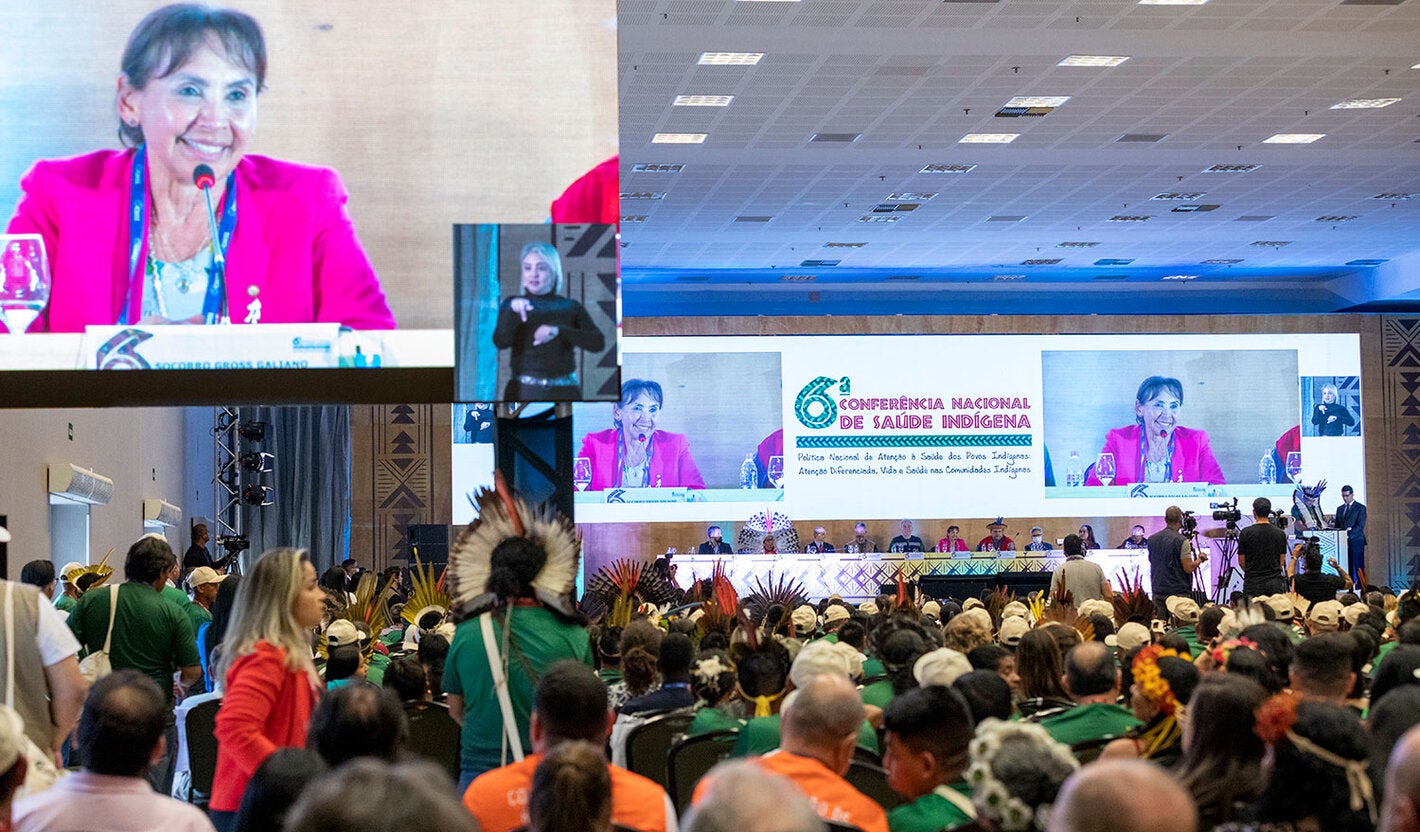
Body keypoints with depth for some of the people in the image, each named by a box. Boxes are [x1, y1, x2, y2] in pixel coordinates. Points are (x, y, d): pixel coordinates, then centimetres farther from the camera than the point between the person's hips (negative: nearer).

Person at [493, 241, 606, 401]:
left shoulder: (571, 308, 7)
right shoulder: (512, 304, 8)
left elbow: (598, 343, -7)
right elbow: (500, 342, -8)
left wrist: (558, 330, -20)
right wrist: (513, 311, -26)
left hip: (563, 393, 0)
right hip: (523, 393, 0)